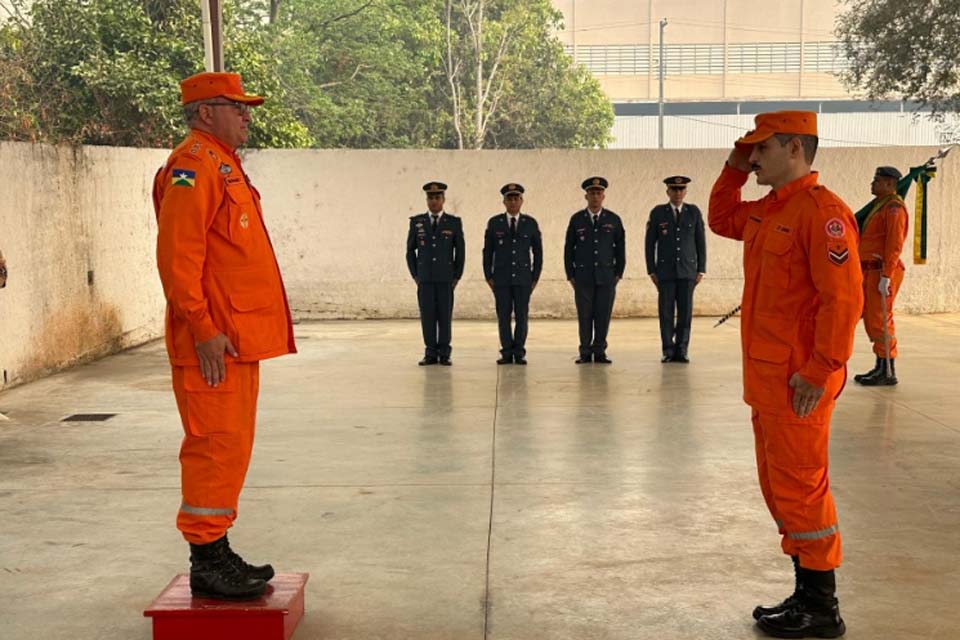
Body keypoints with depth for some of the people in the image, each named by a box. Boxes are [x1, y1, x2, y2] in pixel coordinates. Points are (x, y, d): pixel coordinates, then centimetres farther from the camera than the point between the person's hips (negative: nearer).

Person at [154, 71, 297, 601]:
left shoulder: (223, 165, 21)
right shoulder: (194, 165, -11)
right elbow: (178, 255, -20)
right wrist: (204, 329, -23)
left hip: (238, 337, 10)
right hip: (214, 340, -10)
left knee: (229, 447, 13)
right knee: (216, 446, -7)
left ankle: (217, 555, 22)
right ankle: (208, 562, 1)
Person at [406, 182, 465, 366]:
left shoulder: (454, 222, 1)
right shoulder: (416, 221, 4)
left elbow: (460, 252, 4)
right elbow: (410, 250, 8)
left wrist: (457, 277, -1)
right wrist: (415, 276, 2)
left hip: (446, 278, -1)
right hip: (424, 278, 1)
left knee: (445, 316, -1)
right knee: (427, 315, 0)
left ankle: (444, 354, 5)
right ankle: (431, 354, 6)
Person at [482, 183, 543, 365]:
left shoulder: (531, 223, 3)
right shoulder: (494, 223, 3)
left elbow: (538, 252, 7)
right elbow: (488, 252, 6)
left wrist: (535, 277, 1)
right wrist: (488, 276, 1)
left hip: (523, 278, 0)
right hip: (501, 278, 0)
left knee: (521, 316, -1)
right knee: (503, 316, 0)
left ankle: (519, 353, 8)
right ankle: (507, 353, 7)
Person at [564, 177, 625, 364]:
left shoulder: (613, 220, 6)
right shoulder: (576, 219, 4)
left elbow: (620, 248, 9)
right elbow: (569, 249, 7)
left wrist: (618, 273, 4)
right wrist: (570, 275, 3)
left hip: (606, 276, 0)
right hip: (583, 276, 0)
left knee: (603, 315, -1)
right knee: (585, 315, 0)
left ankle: (599, 352, 8)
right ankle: (585, 353, 8)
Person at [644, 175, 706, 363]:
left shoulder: (694, 212, 6)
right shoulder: (658, 212, 3)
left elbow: (701, 241, 7)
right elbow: (650, 243, 5)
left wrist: (701, 269, 2)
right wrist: (651, 270, 0)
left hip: (688, 270, 1)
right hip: (665, 270, -1)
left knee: (685, 312, 0)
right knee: (666, 312, -1)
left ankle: (681, 351, 6)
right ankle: (668, 351, 6)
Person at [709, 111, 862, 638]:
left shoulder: (821, 210, -15)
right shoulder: (766, 211, 13)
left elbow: (843, 298, -21)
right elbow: (720, 220, 33)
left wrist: (820, 372, -22)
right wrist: (734, 171, 17)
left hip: (798, 381, -10)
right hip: (766, 376, 10)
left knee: (799, 489, -2)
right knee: (779, 487, 16)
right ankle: (806, 594, 27)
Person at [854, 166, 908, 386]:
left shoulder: (894, 207, -11)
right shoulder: (879, 206, 20)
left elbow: (894, 244, -19)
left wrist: (885, 276, -24)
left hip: (882, 272, -10)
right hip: (872, 272, 10)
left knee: (879, 322, -8)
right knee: (871, 321, 12)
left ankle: (888, 373, -3)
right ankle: (881, 368, 18)